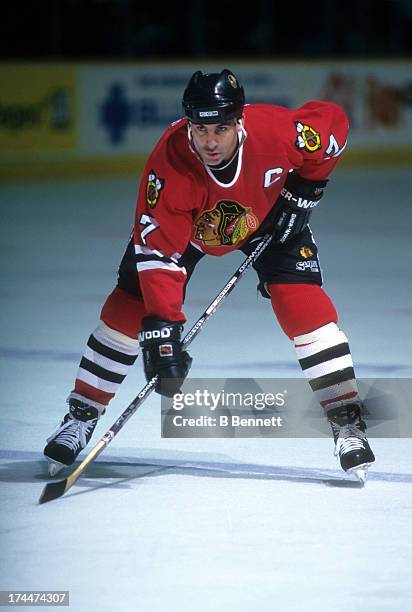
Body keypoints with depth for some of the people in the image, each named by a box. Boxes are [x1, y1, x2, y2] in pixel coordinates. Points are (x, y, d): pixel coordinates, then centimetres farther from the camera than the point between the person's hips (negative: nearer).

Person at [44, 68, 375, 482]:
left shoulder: (276, 131, -38)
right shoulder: (168, 162, -40)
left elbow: (332, 121, -15)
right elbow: (157, 251, -40)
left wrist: (306, 189, -16)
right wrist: (162, 329, -46)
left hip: (268, 212, 0)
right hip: (185, 222, 0)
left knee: (302, 301, -17)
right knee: (131, 303, -8)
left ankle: (347, 419, -9)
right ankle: (81, 415, 5)